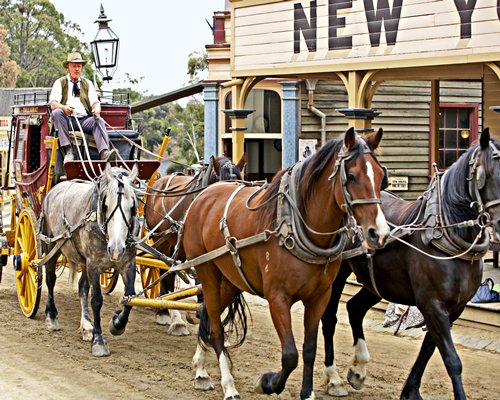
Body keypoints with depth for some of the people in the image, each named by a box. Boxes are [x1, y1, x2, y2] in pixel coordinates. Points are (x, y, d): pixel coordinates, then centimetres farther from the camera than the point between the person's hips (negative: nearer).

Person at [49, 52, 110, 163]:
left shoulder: (88, 84, 21)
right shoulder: (60, 83, 13)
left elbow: (95, 102, 8)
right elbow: (53, 104, -1)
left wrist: (96, 109, -18)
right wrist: (64, 107, -25)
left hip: (85, 120, 2)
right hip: (67, 119, -1)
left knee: (99, 121, -29)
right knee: (57, 113, -32)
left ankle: (104, 152, -51)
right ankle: (68, 150, -38)